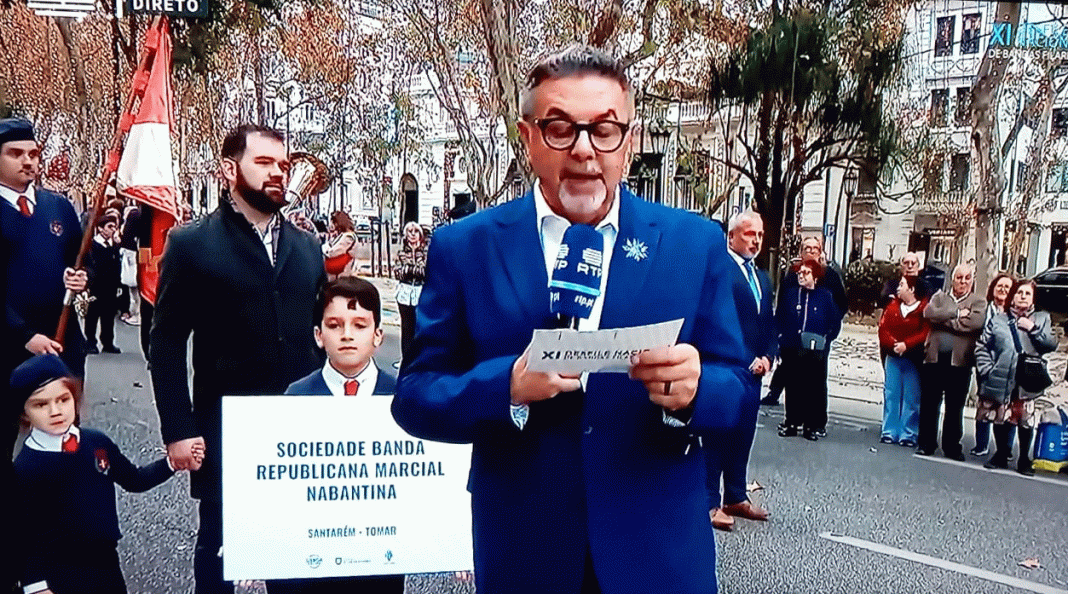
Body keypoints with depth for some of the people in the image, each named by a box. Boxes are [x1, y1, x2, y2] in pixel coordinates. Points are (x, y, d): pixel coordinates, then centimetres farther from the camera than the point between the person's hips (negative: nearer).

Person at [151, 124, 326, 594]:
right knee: (219, 542, 11)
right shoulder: (191, 244, -3)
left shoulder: (307, 246, 9)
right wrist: (178, 430, -9)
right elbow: (166, 345, -5)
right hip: (225, 429, -3)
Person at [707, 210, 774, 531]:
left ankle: (736, 497, 24)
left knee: (743, 435, 13)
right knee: (718, 436, -2)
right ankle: (711, 502, 5)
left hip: (753, 371, 8)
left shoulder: (763, 277, 19)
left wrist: (767, 357, 4)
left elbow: (769, 324, 21)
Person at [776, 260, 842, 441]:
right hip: (793, 350, 2)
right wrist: (781, 338, 2)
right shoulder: (789, 294, 6)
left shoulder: (826, 296, 1)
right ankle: (792, 422, 16)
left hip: (816, 351, -2)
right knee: (793, 387, 7)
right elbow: (779, 318, 11)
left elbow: (835, 322, 6)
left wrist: (826, 339, -1)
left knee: (816, 388, 3)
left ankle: (816, 425, 11)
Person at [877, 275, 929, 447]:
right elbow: (883, 328, 2)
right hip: (892, 357, 4)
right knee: (891, 395, 6)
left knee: (911, 398, 1)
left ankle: (909, 435, 7)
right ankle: (889, 432, 13)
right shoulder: (893, 307, 9)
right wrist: (893, 344, -14)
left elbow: (925, 334, -13)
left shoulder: (924, 309, -6)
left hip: (913, 360, -4)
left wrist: (906, 345, -20)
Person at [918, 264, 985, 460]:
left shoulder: (978, 302, 7)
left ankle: (951, 446, 14)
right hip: (934, 358, 1)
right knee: (929, 404, 5)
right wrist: (957, 313, -11)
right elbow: (929, 313, -7)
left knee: (955, 407, 5)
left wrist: (943, 320, -9)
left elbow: (975, 322, -14)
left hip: (960, 361, -1)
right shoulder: (939, 296, 13)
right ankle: (926, 443, 14)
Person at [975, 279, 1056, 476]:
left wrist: (1033, 329, -10)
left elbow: (1052, 345, 0)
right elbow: (982, 347, 6)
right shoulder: (997, 320, 7)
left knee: (1026, 419, -6)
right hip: (1001, 380, 1)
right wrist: (986, 370, -5)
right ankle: (1001, 454, 24)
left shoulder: (1042, 319, 10)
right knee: (1000, 418, 6)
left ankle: (1024, 459, 10)